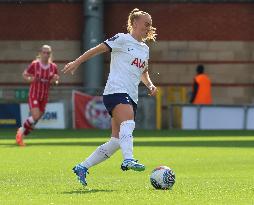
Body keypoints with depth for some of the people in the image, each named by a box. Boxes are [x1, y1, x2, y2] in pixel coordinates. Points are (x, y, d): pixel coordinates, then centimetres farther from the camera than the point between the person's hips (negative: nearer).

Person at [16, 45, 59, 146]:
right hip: (34, 95, -4)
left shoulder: (53, 67, 0)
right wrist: (30, 79, -19)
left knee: (36, 120, 7)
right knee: (35, 116, -20)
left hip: (44, 96, 4)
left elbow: (54, 80, 12)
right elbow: (24, 74, 2)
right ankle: (22, 130, 5)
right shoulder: (34, 64, -9)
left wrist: (55, 79, -11)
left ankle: (21, 135, 26)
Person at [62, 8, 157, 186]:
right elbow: (97, 50, 1)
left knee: (116, 141, 1)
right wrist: (77, 62, -6)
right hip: (116, 90, -8)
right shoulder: (122, 39, 1)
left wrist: (150, 85, 16)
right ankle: (128, 160, -54)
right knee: (128, 123, -34)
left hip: (131, 97, 8)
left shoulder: (145, 49, 23)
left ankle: (82, 168, 10)